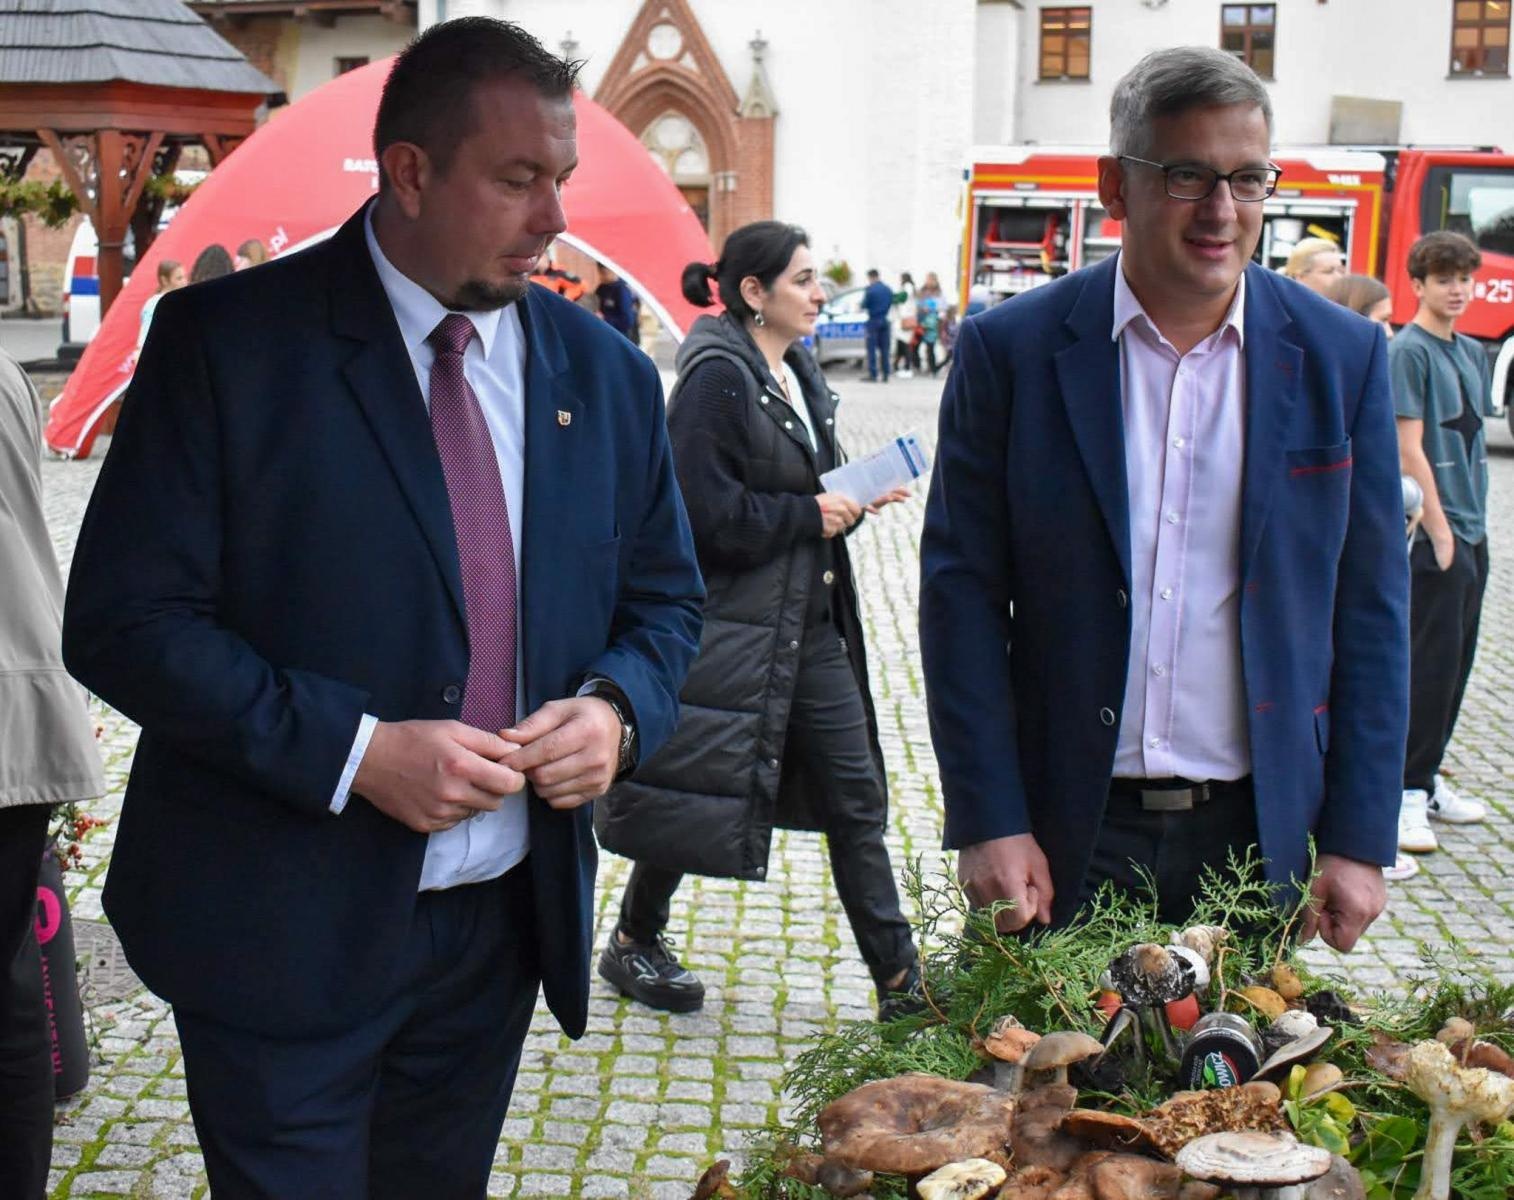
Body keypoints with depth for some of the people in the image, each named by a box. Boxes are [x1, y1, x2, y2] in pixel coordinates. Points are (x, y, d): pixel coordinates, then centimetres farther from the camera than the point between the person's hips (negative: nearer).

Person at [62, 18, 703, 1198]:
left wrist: (617, 708, -10)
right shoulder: (228, 341, -11)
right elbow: (123, 620, -13)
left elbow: (664, 599, 12)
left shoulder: (605, 372, 3)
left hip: (508, 914, 5)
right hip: (285, 926, -4)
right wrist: (355, 750, -22)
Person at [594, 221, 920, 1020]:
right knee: (700, 795, 6)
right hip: (730, 629, -8)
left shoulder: (798, 373, 12)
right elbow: (707, 513, -21)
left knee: (856, 796, 8)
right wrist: (810, 514, -15)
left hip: (810, 624, 8)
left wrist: (853, 500, 0)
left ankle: (900, 983, 15)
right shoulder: (716, 379, -15)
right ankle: (632, 943, 30)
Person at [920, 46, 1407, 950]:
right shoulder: (1010, 349, -4)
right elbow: (962, 593, -4)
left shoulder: (1342, 356, 1)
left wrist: (1360, 839, 0)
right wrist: (988, 822, -9)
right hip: (1066, 833, -1)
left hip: (1260, 834, 2)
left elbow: (1371, 612, 3)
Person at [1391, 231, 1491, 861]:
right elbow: (1409, 447, -15)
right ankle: (1407, 793, 0)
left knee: (1456, 661, 12)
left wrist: (1474, 516, 12)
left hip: (1471, 529, 8)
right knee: (1431, 661, -7)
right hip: (1434, 531, -8)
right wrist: (1439, 526, -17)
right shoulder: (1409, 350, -10)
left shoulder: (1473, 353, 15)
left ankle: (1428, 779, 21)